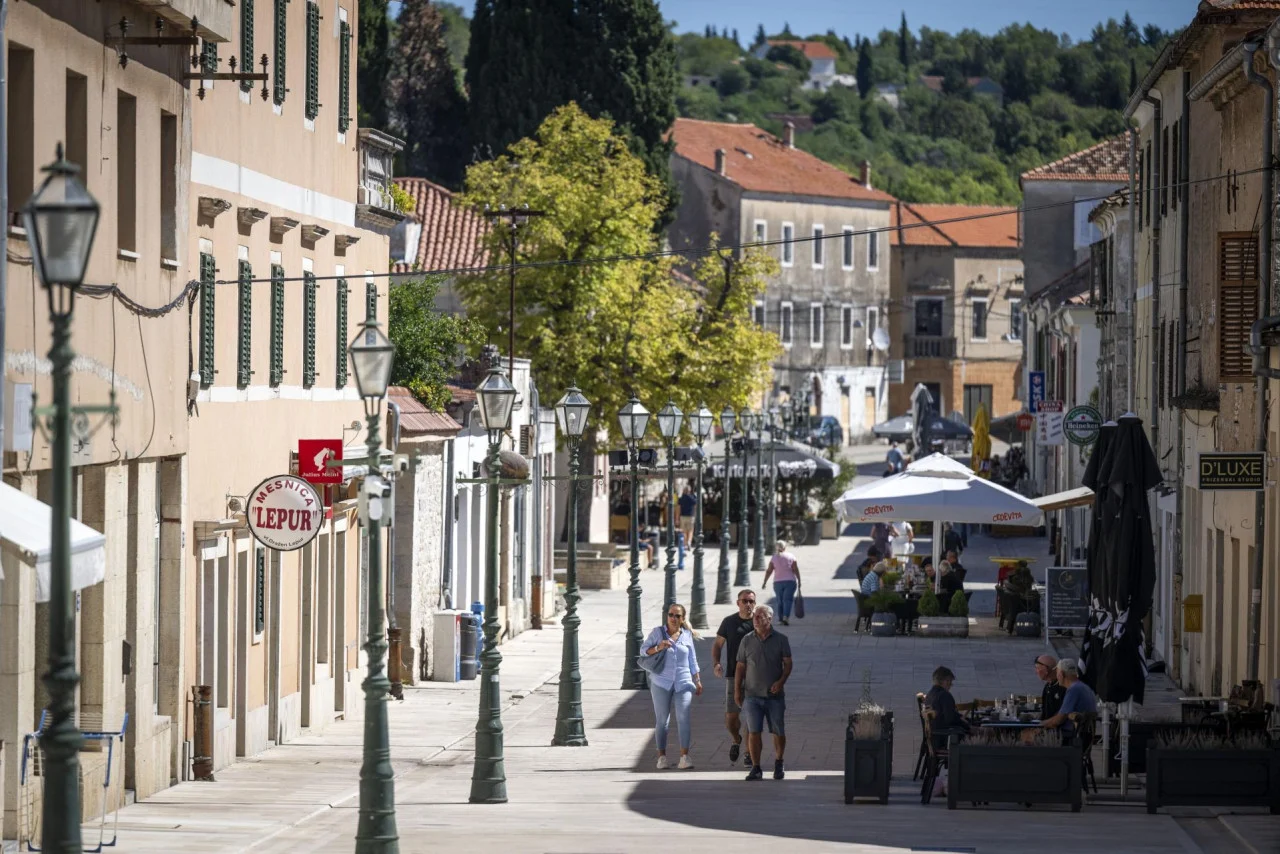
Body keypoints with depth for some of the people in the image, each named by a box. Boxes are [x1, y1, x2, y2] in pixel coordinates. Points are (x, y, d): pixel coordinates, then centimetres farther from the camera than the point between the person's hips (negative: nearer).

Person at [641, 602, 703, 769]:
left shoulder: (687, 635, 9)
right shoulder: (658, 632, 2)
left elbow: (692, 660, 16)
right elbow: (644, 650, 1)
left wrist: (697, 680, 16)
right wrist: (658, 648, -17)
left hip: (683, 683, 1)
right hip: (661, 683, -1)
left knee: (683, 718, -11)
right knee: (662, 720, 2)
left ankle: (684, 757, -13)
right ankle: (662, 757, 9)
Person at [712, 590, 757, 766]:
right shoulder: (729, 622, 3)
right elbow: (717, 645, 10)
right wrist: (716, 663, -8)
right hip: (733, 676, 0)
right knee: (731, 717, -4)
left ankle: (750, 752, 13)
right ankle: (736, 741, 27)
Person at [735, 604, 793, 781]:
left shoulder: (781, 640, 0)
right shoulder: (747, 641, 5)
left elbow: (787, 664, 0)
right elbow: (740, 667, 9)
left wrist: (781, 681, -16)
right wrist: (737, 690, 4)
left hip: (775, 695, -1)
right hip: (752, 695, 1)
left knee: (778, 732, 8)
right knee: (753, 731, -6)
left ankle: (779, 764, 27)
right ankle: (756, 768, -2)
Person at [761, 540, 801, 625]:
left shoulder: (774, 558, 0)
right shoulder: (791, 556, -2)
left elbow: (769, 571, -2)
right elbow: (796, 570, -5)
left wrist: (764, 583, 4)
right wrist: (799, 581, 2)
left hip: (778, 582, 2)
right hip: (790, 582, -2)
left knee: (780, 601, 13)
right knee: (788, 600, -5)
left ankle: (781, 618, 14)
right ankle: (786, 617, -21)